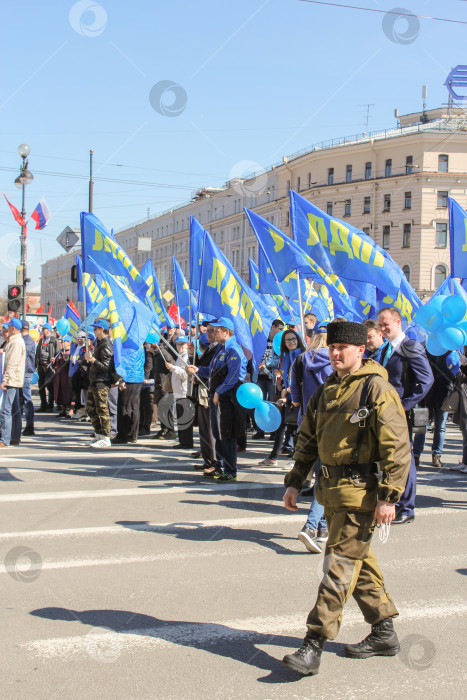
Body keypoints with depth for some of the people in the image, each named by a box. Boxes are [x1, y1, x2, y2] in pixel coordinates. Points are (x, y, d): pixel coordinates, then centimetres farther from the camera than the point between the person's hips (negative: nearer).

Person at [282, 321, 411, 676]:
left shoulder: (376, 388, -12)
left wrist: (389, 496, -19)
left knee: (340, 564, -7)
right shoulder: (327, 390, 12)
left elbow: (398, 446, -15)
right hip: (332, 487, 8)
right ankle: (385, 633, 29)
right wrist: (295, 481, 15)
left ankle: (314, 646, -5)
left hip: (361, 488, -8)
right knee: (360, 560, 15)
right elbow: (308, 438, 20)